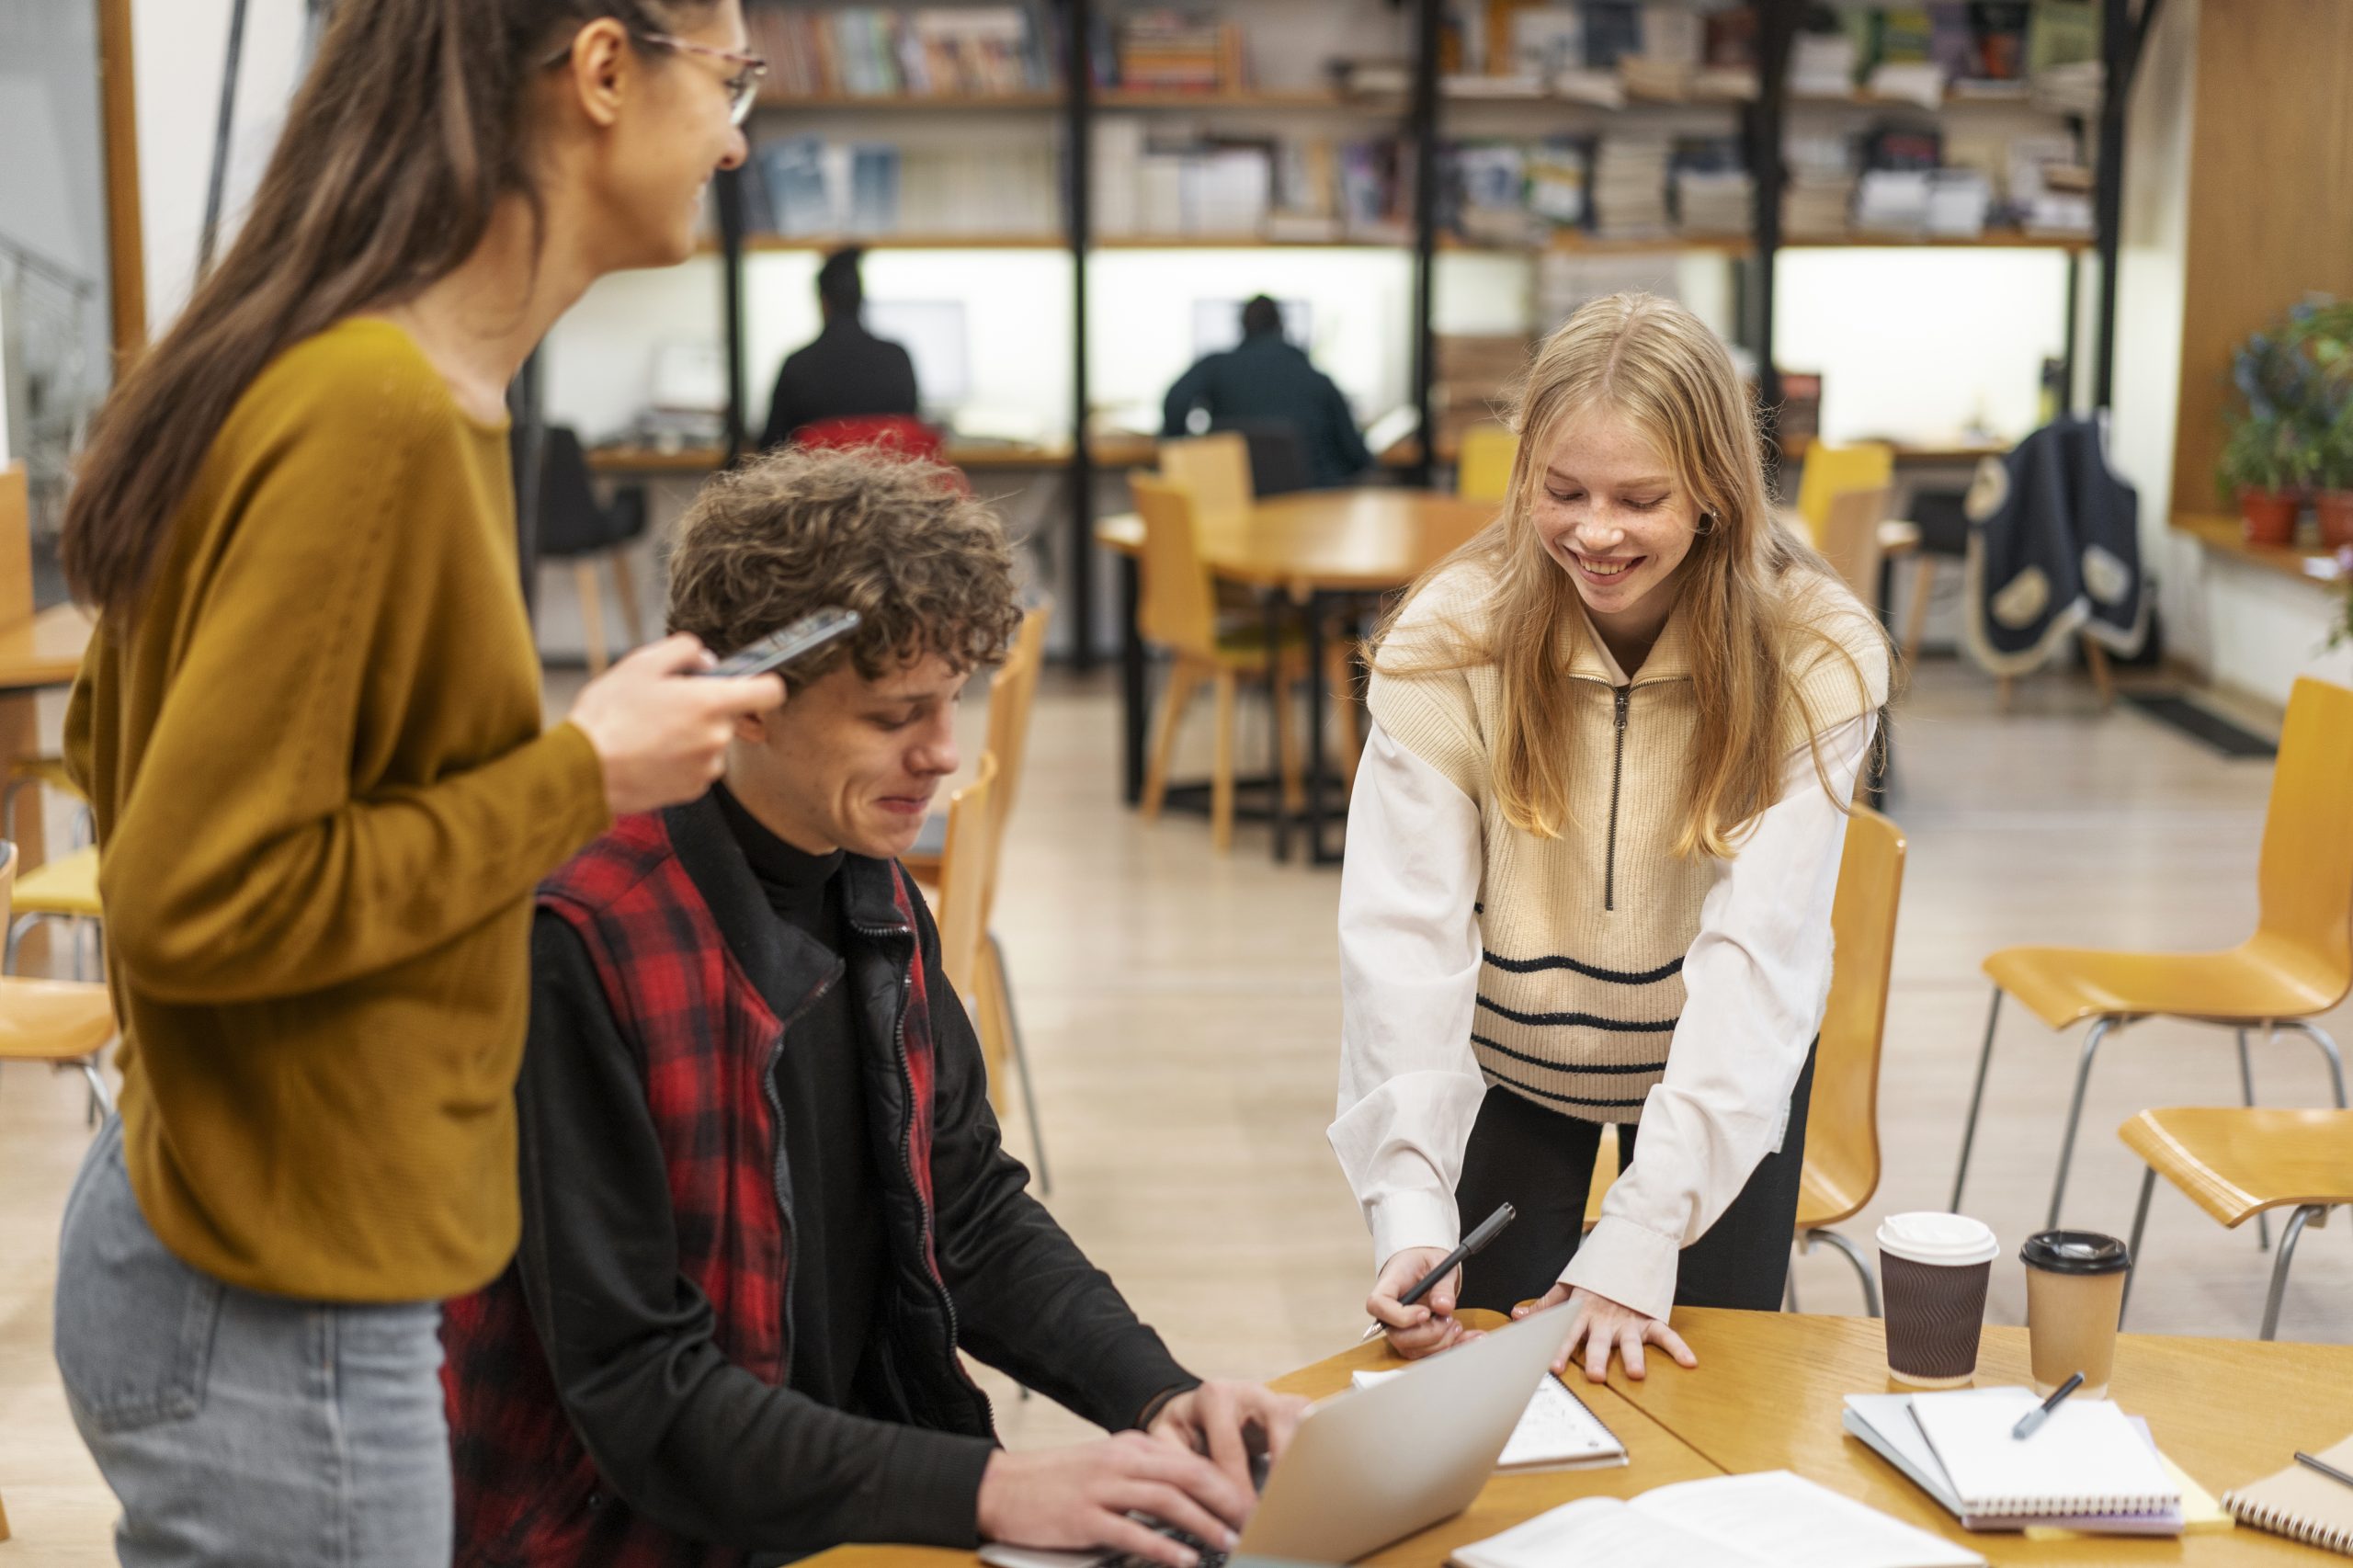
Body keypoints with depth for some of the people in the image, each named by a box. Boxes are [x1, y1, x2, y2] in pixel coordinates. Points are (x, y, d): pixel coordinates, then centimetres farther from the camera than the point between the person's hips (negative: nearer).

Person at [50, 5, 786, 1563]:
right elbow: (194, 900, -24)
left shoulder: (354, 376, 5)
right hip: (277, 1318, -9)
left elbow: (118, 743, 17)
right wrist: (581, 776, -16)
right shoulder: (376, 416, -23)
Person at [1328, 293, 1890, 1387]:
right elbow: (1406, 932, -29)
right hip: (1506, 1059, 0)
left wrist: (1642, 1232, -37)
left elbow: (1757, 948, -30)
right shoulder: (1449, 638, -24)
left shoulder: (1811, 659, -24)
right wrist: (1409, 1208, -41)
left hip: (1722, 1065, 0)